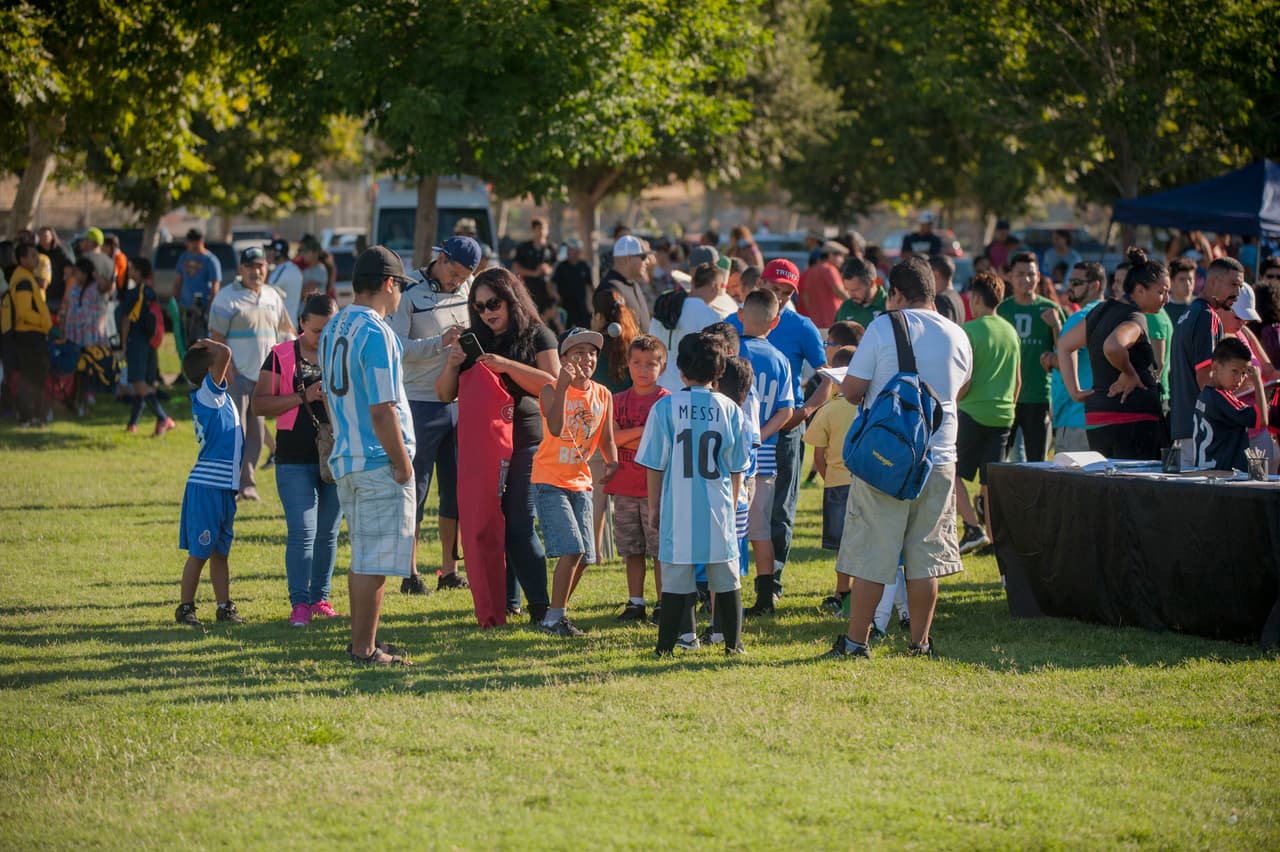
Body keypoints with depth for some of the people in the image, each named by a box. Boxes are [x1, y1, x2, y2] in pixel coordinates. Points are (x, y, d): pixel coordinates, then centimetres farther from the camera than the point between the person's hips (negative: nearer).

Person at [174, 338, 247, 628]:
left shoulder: (215, 395, 14)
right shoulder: (207, 393, -12)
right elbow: (224, 354, -22)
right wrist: (206, 344, -7)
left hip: (224, 487, 9)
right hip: (207, 486, -9)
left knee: (220, 551, 13)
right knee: (199, 552, -2)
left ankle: (225, 607, 18)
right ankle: (185, 608, 5)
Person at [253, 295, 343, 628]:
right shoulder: (282, 356, -1)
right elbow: (260, 404, -5)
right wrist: (303, 397, -16)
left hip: (336, 459, 3)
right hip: (295, 460, -3)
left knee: (328, 533, 9)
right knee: (302, 532, -9)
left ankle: (320, 599, 18)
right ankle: (299, 603, -5)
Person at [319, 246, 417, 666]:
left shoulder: (333, 327, 11)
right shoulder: (376, 332, -17)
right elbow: (382, 410, -20)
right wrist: (402, 462, -13)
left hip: (344, 458, 9)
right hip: (379, 461, -9)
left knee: (362, 556, 18)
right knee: (375, 561, -4)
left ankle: (361, 641, 24)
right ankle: (364, 649, -1)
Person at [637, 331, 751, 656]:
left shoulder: (665, 407, -5)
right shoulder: (729, 409, 1)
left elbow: (655, 465, -1)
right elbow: (737, 468, 6)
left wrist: (654, 507, 9)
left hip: (677, 508, -1)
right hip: (718, 508, 1)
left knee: (676, 579, 3)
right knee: (726, 577, 9)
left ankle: (668, 644, 4)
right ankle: (732, 642, 12)